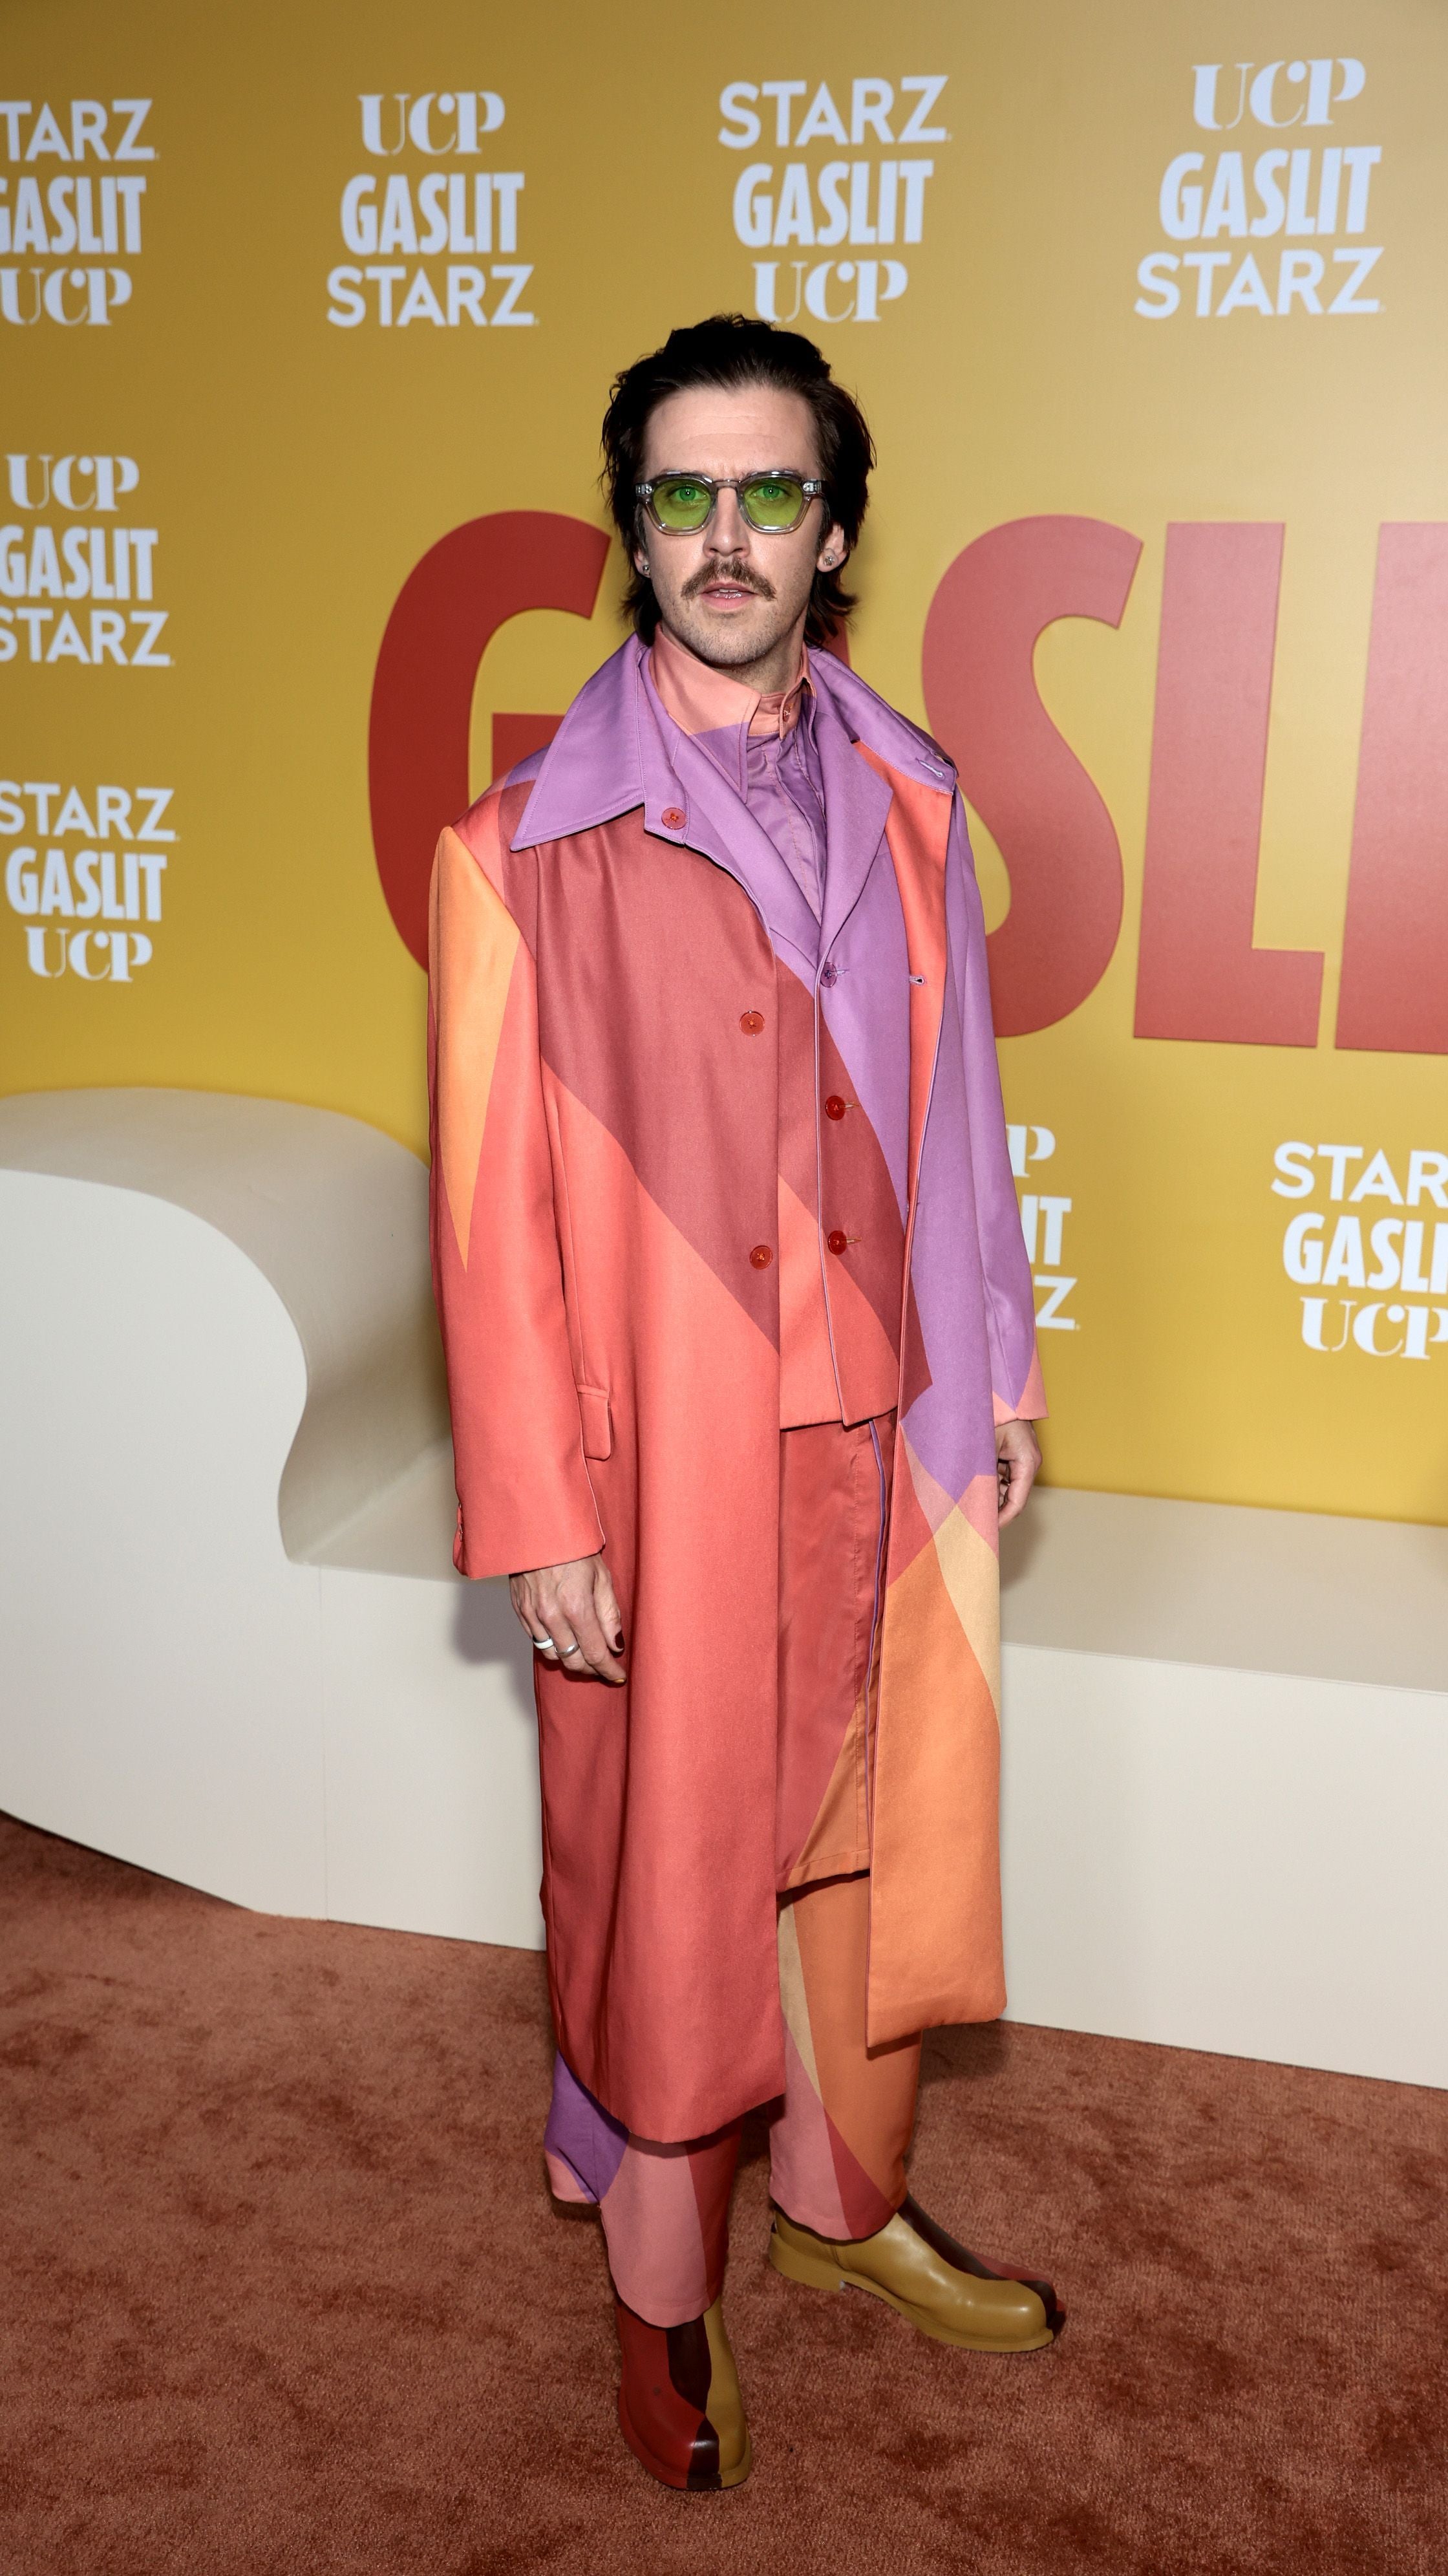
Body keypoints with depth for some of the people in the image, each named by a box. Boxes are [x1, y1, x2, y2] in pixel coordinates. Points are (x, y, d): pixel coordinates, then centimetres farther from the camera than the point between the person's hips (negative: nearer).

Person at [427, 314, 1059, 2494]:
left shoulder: (909, 804, 4)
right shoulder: (525, 851, -10)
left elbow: (953, 1113, 10)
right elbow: (489, 1211, -10)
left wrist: (1001, 1368, 12)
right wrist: (541, 1519, -11)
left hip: (892, 1433, 5)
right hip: (670, 1459, -4)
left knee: (885, 1831, 18)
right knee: (675, 1870, 11)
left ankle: (848, 2202, 44)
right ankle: (664, 2288, 36)